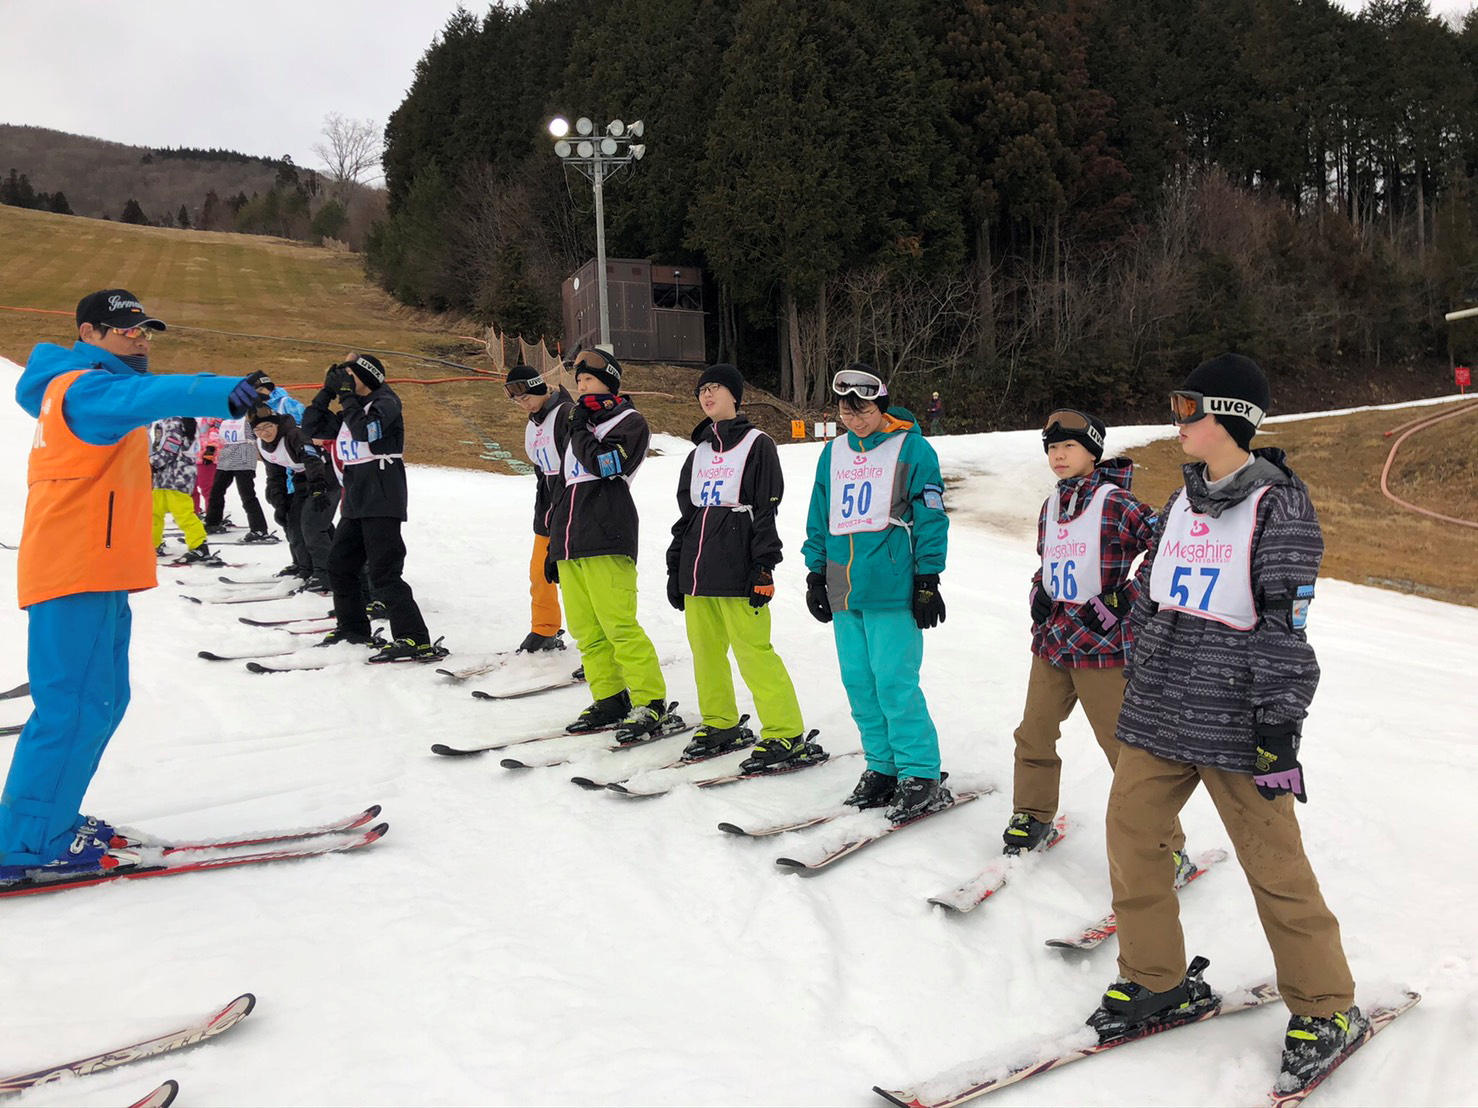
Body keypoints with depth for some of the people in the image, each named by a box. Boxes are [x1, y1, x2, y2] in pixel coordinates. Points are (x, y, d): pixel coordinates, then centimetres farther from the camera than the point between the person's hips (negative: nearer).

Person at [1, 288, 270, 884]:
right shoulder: (88, 388, -13)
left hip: (96, 575, 11)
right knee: (74, 706, -10)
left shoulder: (88, 386, 20)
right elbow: (148, 396, -34)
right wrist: (223, 392, -50)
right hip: (76, 573, -11)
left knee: (99, 701, 16)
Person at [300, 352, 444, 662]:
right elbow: (312, 428, 15)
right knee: (339, 564, 16)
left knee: (384, 572, -15)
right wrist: (328, 392, 6)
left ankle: (416, 640, -16)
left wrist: (346, 394, -15)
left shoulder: (385, 403, -7)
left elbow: (365, 431, -25)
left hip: (382, 502, -9)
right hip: (357, 503, 9)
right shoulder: (350, 411, 16)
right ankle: (353, 627, 31)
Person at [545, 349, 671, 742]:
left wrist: (580, 431, -2)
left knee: (619, 626, -13)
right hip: (569, 544, 8)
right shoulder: (574, 424, 24)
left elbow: (604, 464, -17)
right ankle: (610, 701, 14)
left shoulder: (629, 422, 2)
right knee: (586, 631, 6)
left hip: (606, 540, -8)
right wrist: (555, 545, 24)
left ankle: (653, 705, -8)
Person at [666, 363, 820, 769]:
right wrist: (675, 569, 18)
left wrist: (763, 568, -14)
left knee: (753, 652, -10)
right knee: (705, 652, 8)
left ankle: (786, 736, -3)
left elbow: (766, 510, -7)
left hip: (738, 569, -7)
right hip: (697, 569, 7)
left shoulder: (757, 444, 0)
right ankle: (721, 725, 23)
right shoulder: (699, 453, 20)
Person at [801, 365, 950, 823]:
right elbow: (819, 520, 20)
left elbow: (930, 518, -4)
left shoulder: (912, 448, -2)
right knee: (859, 682, 9)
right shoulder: (833, 453, 15)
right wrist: (815, 574, 17)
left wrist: (927, 582, -7)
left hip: (893, 591, -6)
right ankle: (883, 767, 21)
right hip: (844, 591, 6)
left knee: (894, 683, -8)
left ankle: (922, 777, 3)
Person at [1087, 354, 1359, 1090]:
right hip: (1157, 711, 7)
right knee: (1130, 835, 6)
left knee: (1273, 864, 1)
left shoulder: (1278, 503, -9)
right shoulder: (1183, 500, 12)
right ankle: (1158, 981, 24)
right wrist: (1137, 687, 16)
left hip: (1234, 719, -6)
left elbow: (1285, 621, -13)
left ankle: (1326, 1009, 21)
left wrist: (1279, 725, -16)